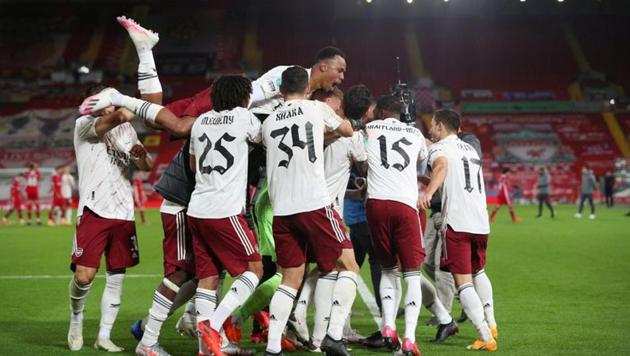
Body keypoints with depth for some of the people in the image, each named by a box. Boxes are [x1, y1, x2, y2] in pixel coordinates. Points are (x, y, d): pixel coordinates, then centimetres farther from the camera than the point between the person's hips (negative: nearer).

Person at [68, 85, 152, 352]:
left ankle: (104, 337, 13)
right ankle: (76, 318, 17)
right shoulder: (83, 125, -2)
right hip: (94, 210, -4)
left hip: (123, 212, 5)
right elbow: (118, 117, -23)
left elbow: (146, 167, 16)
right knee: (84, 275, -11)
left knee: (116, 277, 3)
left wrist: (141, 154, -5)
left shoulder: (126, 129, 15)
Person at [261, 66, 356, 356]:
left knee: (290, 279, 11)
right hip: (315, 204, -4)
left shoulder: (268, 123, 14)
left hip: (281, 210, 4)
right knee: (348, 267, 7)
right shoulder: (317, 109, 6)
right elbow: (347, 131, 23)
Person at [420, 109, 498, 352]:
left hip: (457, 223, -7)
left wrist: (428, 193, -39)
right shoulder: (470, 149, 24)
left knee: (463, 282, -4)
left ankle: (486, 337, -10)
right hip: (481, 221, 7)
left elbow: (442, 166, -23)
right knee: (478, 272, 28)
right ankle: (491, 324, 33)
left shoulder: (439, 147, 2)